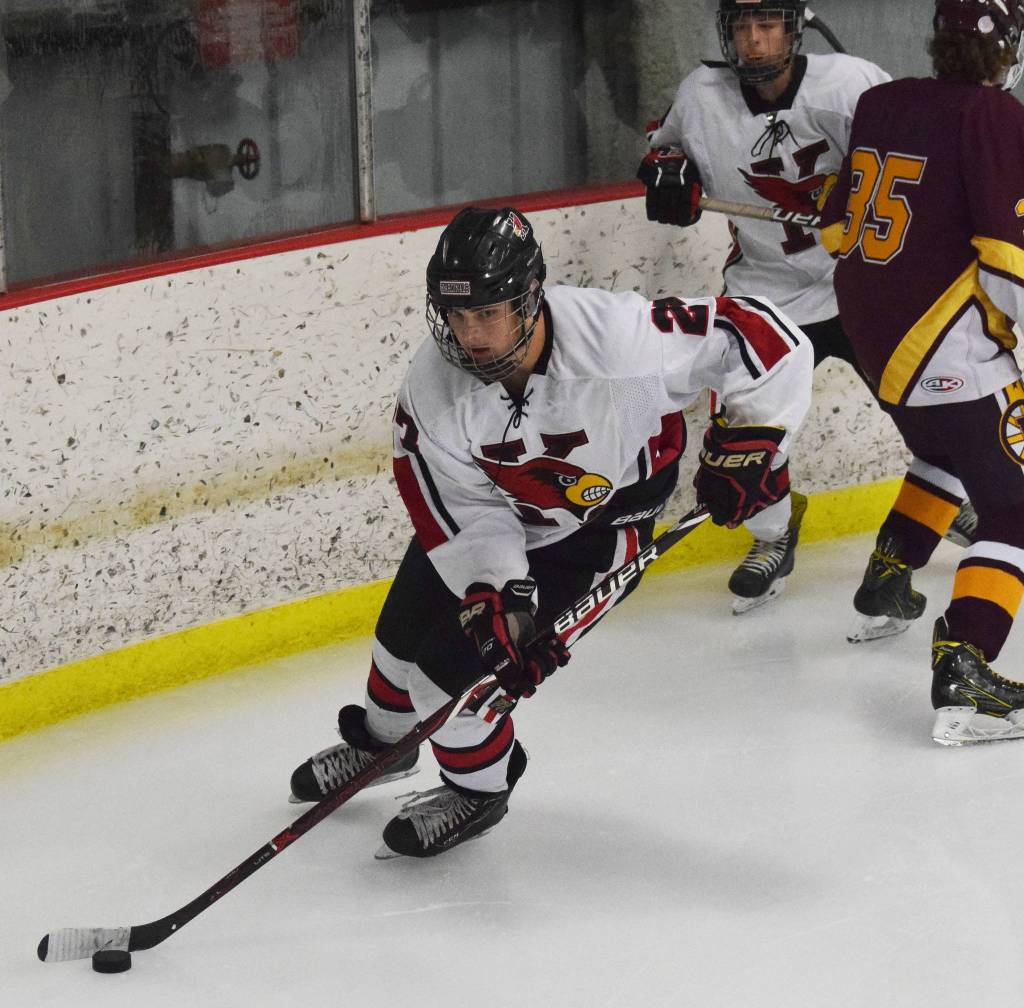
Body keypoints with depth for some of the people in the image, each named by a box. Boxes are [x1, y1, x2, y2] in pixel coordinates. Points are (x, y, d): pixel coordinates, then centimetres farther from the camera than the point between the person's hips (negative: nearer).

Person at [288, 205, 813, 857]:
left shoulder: (615, 339, -38)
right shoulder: (433, 388, -26)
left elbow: (763, 335, -30)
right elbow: (467, 514, -20)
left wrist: (747, 440, -26)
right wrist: (496, 594, -33)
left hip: (598, 528, -4)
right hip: (494, 515, 4)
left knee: (455, 668, -13)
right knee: (406, 635, 18)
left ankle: (479, 789, 20)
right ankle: (382, 741, 54)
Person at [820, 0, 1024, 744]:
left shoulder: (882, 105, 8)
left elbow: (839, 224, 18)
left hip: (870, 329, 8)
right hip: (943, 348, -8)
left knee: (952, 454, 34)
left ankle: (887, 579, 41)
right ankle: (963, 672, -23)